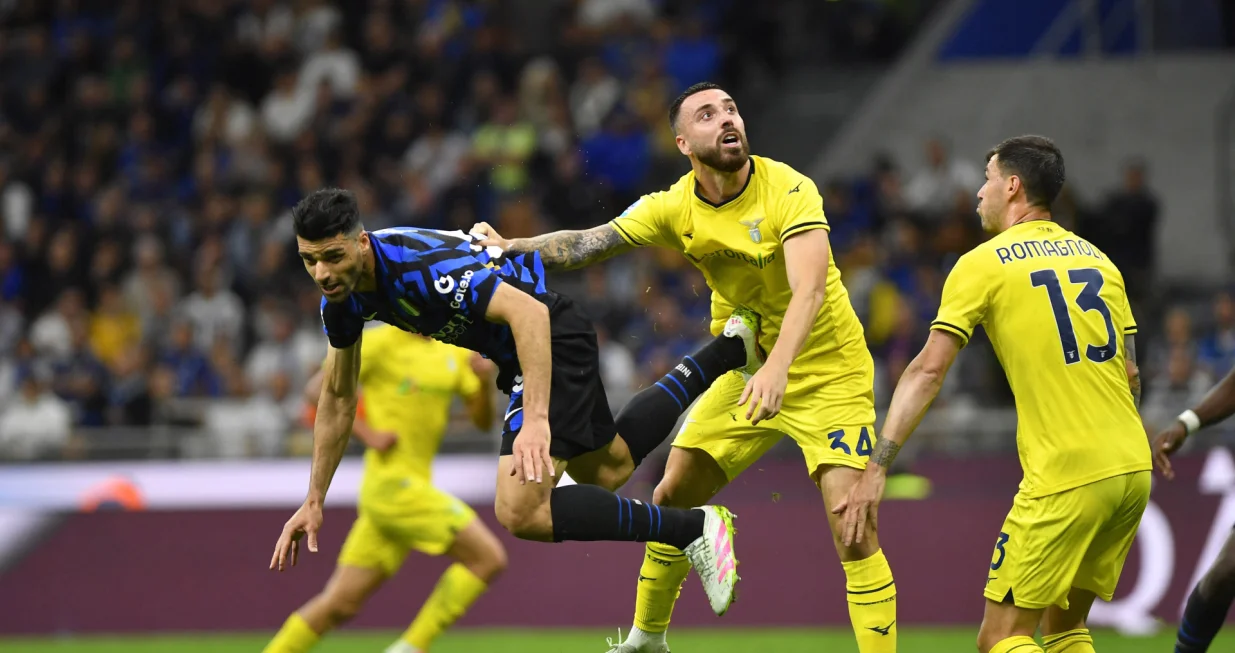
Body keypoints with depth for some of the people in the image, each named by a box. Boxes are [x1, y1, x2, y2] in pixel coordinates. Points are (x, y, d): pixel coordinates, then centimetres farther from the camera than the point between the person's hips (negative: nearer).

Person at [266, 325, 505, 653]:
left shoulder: (453, 352, 13)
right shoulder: (381, 342, -6)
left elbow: (482, 420, 13)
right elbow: (316, 391, -6)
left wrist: (484, 380, -7)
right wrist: (368, 434, -14)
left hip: (414, 482, 7)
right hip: (392, 484, -7)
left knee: (341, 604, 7)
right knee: (488, 557, -13)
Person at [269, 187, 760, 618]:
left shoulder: (416, 265, -34)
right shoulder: (342, 296, -7)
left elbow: (528, 312, -39)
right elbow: (338, 396, 7)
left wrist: (536, 420, -47)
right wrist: (314, 501, 9)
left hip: (550, 337, -9)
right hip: (513, 352, 9)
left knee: (520, 511, -22)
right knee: (607, 472, 30)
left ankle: (695, 530, -14)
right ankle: (728, 350, 44)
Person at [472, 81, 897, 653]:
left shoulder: (788, 190, -22)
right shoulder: (675, 209, -7)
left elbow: (810, 288, -35)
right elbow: (588, 243, -9)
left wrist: (777, 368, -50)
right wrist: (509, 246, -26)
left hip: (828, 372, -5)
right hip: (745, 370, 6)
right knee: (671, 498, 8)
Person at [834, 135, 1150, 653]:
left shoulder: (983, 265, -2)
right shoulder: (1098, 260, 15)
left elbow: (928, 371, -9)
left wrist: (875, 469, -11)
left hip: (1065, 479, -7)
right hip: (1132, 469, 7)